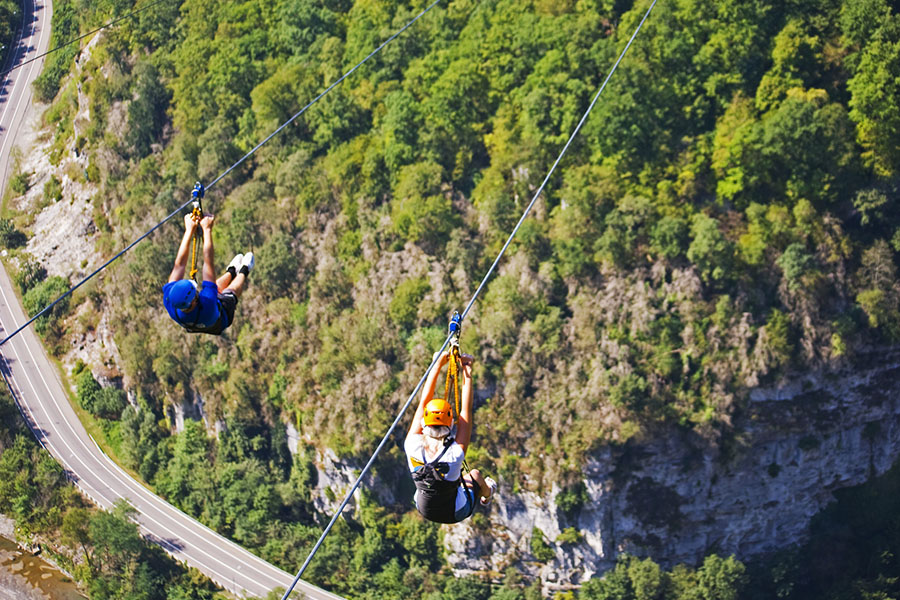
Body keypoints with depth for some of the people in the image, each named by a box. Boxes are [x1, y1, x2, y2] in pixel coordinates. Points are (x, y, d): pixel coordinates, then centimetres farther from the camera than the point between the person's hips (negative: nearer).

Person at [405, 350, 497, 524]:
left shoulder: (413, 446, -30)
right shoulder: (455, 454, -37)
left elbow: (423, 402, -20)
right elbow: (466, 411, -27)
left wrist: (438, 365, -15)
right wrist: (467, 373, -20)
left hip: (424, 510, 2)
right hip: (455, 513, -2)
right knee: (475, 474, 26)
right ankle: (487, 494, 59)